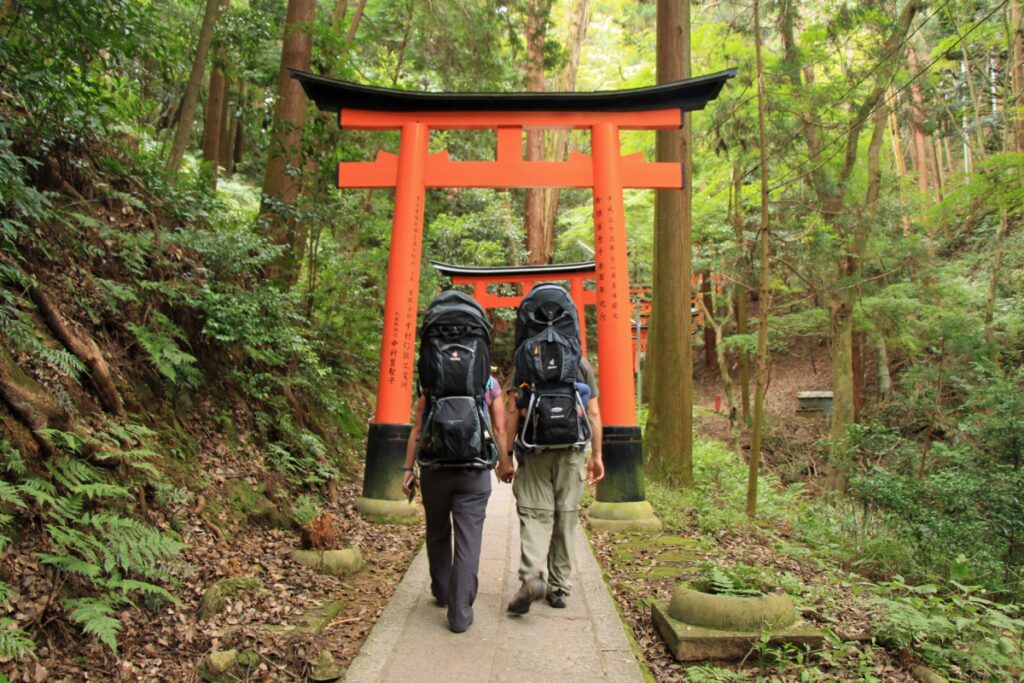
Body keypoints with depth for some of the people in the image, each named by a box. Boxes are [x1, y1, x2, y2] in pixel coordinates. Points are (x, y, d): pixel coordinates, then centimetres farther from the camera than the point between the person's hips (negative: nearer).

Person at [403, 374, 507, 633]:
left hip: (435, 468, 1)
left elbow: (417, 429, 2)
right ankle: (460, 613, 3)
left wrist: (408, 468, 5)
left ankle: (442, 593, 36)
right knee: (468, 540, 2)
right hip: (475, 472, -1)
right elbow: (500, 430, 2)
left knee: (437, 533, 20)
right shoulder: (490, 383, 4)